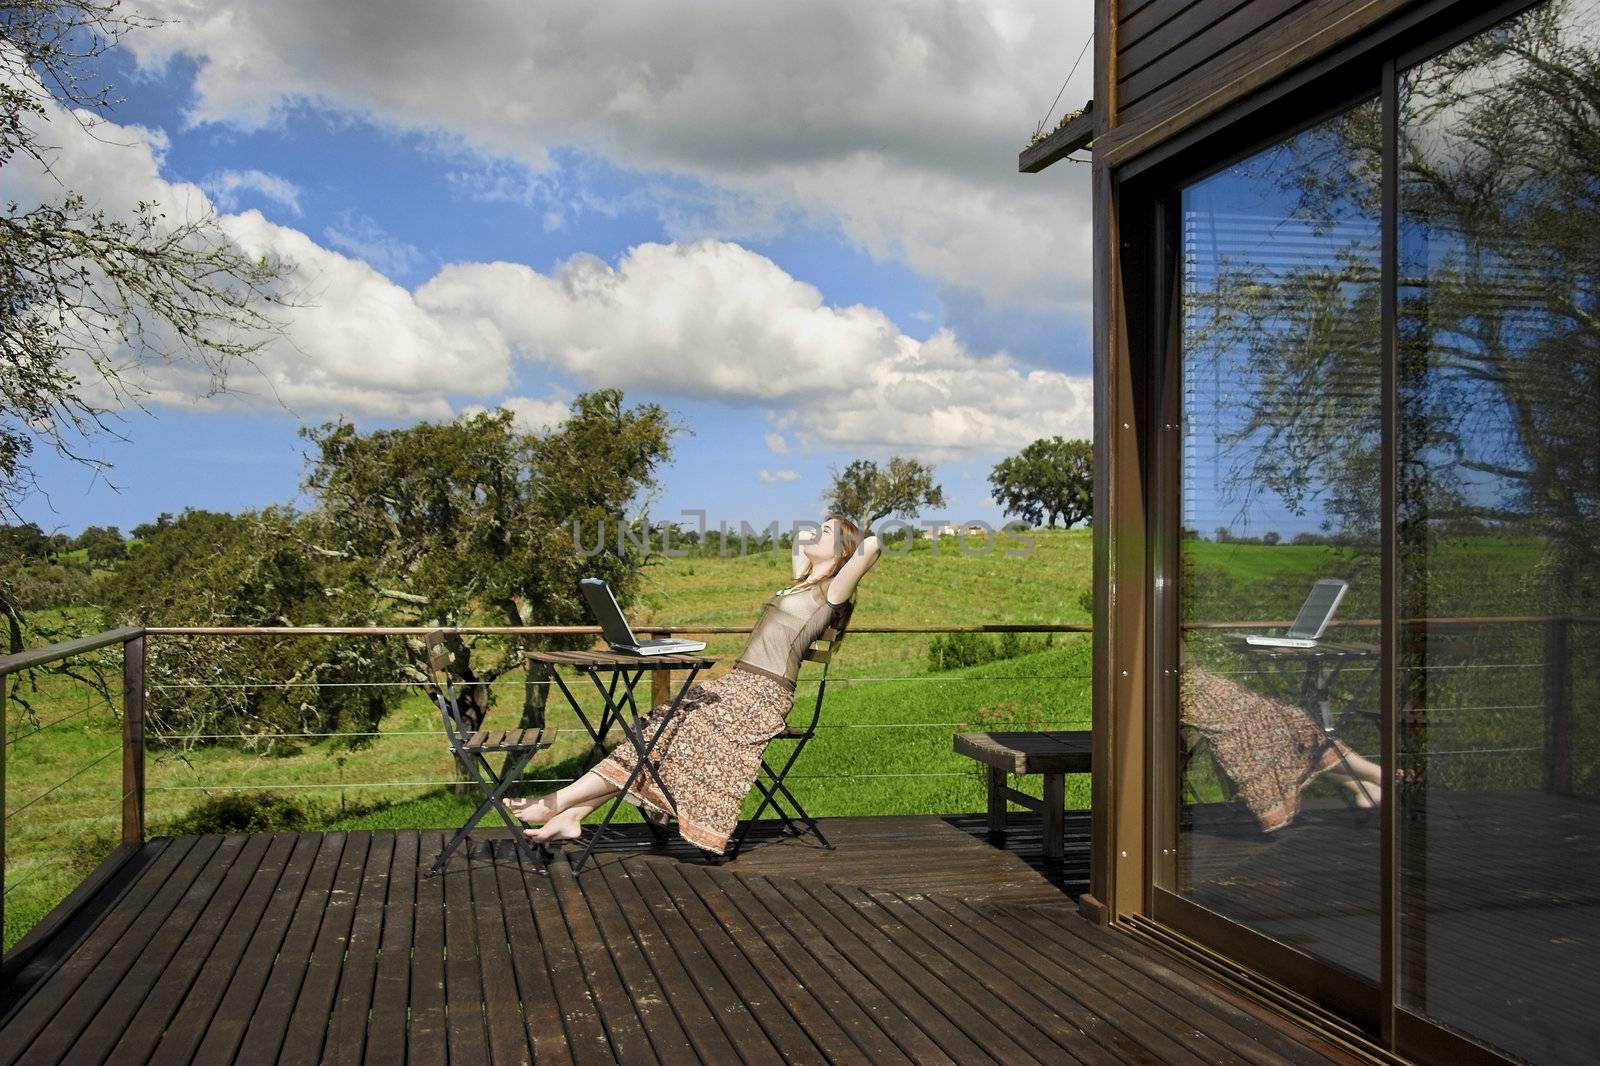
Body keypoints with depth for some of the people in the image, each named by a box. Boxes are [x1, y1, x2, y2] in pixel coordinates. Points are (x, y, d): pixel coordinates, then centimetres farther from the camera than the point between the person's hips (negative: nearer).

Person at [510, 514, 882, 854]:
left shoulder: (832, 590, -2)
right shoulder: (804, 584, 23)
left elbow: (872, 545, -19)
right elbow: (800, 538, 42)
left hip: (762, 696, -8)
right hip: (736, 683, 9)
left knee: (676, 736, -16)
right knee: (659, 729, -7)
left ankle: (560, 800, -17)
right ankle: (570, 815, -15)